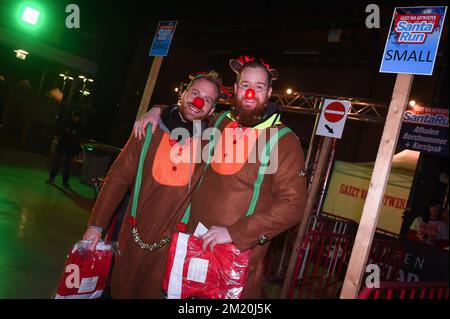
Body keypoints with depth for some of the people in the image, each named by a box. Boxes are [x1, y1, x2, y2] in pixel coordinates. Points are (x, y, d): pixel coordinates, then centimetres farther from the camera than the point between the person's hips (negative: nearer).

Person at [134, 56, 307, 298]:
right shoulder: (216, 124, 8)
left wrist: (235, 233, -20)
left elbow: (293, 205, -15)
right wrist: (158, 111, 9)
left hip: (239, 257, -4)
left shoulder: (284, 141, -8)